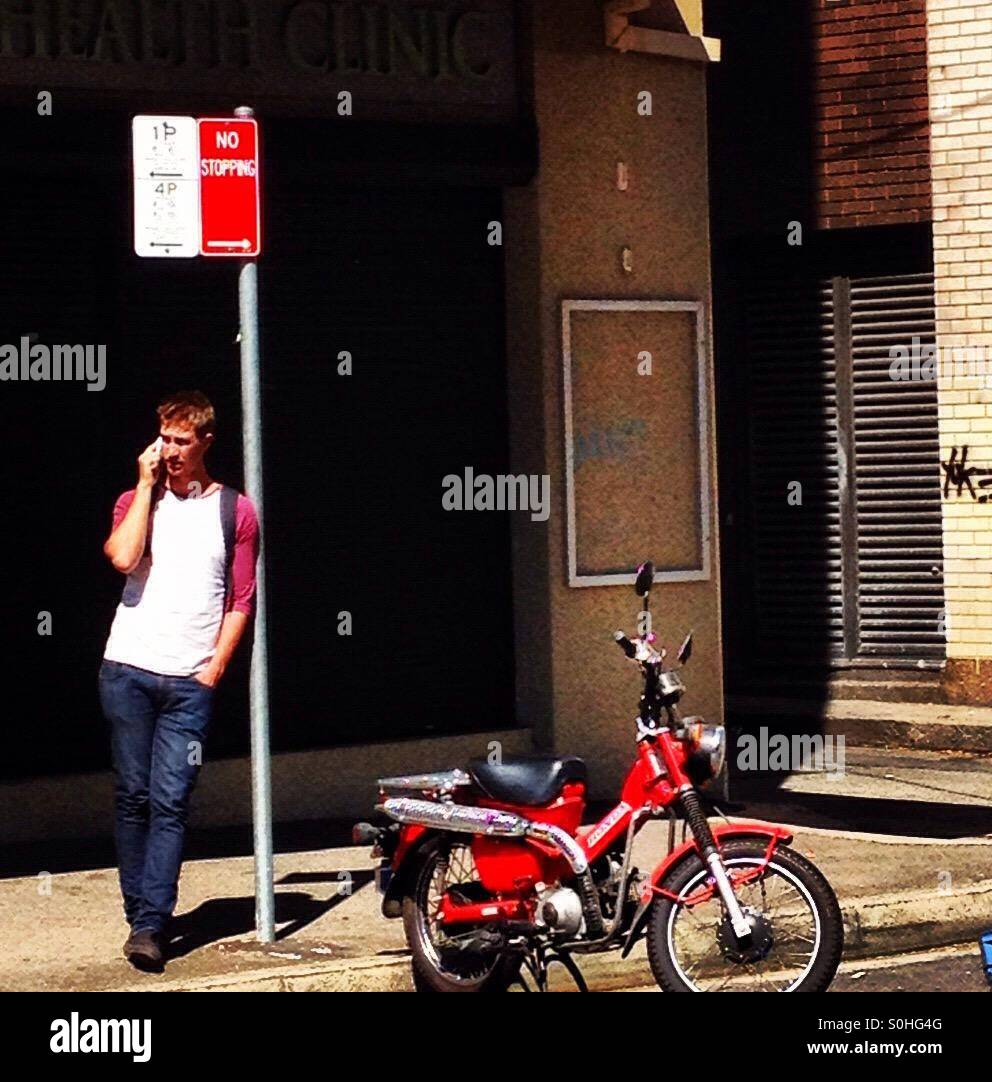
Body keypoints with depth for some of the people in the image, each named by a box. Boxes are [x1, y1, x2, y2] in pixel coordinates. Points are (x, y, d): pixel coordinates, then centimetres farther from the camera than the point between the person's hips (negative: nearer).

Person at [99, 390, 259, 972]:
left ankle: (150, 925, -11)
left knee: (170, 803, -7)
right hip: (128, 669, 1)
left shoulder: (235, 511, 8)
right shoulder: (138, 501, 11)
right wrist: (147, 486, -4)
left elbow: (242, 599, 8)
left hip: (190, 681, -1)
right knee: (133, 797, 3)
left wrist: (215, 666, -2)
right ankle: (142, 914, 10)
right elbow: (123, 557, -10)